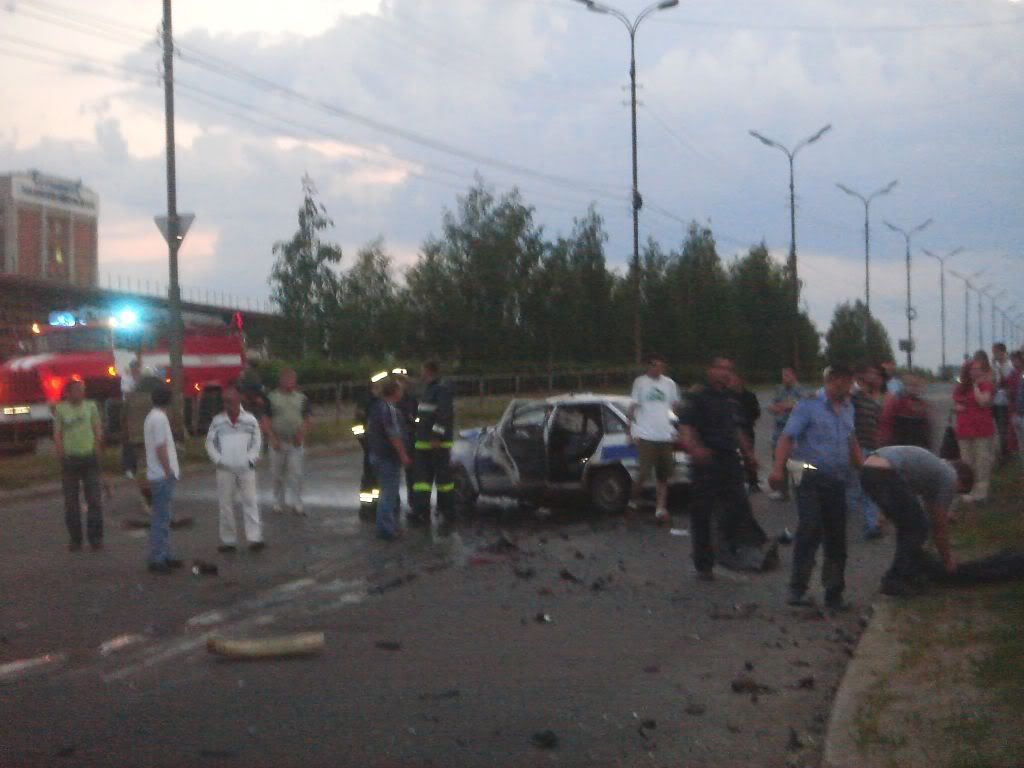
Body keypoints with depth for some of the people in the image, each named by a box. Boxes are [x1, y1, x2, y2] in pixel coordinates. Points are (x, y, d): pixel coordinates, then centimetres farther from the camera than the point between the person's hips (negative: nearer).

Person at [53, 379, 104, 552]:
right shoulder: (60, 409, 2)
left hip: (89, 458, 1)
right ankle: (75, 538, 12)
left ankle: (95, 537, 5)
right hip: (70, 458, -1)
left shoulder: (90, 406, 6)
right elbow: (57, 434, 3)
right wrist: (62, 454, -6)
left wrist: (96, 450, 0)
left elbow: (98, 430, 9)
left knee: (94, 499, -2)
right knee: (71, 501, 4)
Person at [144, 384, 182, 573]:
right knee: (161, 519, -7)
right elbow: (160, 448, -19)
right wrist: (169, 472, -15)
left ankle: (165, 555, 20)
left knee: (163, 518, 14)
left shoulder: (151, 417, 14)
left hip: (158, 475, 10)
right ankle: (157, 559, -5)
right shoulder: (160, 418, -17)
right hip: (163, 476, -10)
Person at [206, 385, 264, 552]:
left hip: (246, 469, -1)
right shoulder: (217, 421, 5)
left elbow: (257, 441, 5)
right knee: (226, 505, 4)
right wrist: (218, 460, -4)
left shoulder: (250, 420, 2)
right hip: (225, 470, 1)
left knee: (250, 502, -5)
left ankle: (255, 538, -8)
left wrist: (251, 458, -6)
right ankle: (228, 540, 11)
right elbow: (210, 443, 7)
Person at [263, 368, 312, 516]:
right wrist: (272, 438, -11)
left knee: (295, 473, -7)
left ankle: (295, 503, -4)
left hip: (296, 443, 1)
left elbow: (308, 419, 8)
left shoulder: (302, 398, 10)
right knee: (277, 474, 6)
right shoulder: (271, 398, 3)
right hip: (278, 443, 0)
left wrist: (302, 434, -10)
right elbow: (265, 421, 0)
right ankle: (279, 503, 19)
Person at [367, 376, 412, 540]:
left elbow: (369, 430, 20)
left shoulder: (375, 406, 11)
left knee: (388, 492, 19)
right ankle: (386, 529, -3)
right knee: (389, 494, -5)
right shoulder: (390, 409, -20)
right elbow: (394, 436, -23)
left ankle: (388, 526, 25)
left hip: (375, 454, 10)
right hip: (388, 457, -10)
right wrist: (403, 455, -17)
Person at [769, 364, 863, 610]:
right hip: (812, 478, -6)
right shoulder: (809, 406, -5)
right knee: (810, 530, -15)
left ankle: (834, 593, 14)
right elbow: (787, 438, -11)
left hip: (837, 481, 6)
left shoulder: (847, 408, 17)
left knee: (836, 537, 6)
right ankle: (797, 589, -11)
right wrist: (778, 469, -22)